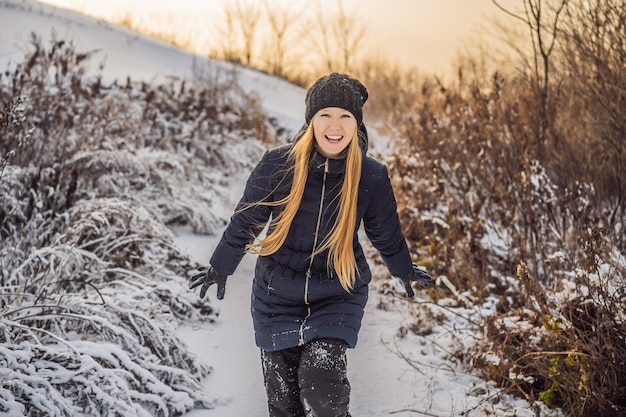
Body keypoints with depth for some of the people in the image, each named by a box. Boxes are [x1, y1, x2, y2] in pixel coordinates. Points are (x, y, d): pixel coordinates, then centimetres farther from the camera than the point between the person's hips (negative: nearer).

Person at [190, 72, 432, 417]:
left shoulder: (371, 177, -11)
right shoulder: (277, 165, -13)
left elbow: (386, 235, 8)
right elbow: (246, 220, 2)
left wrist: (405, 272, 22)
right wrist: (220, 267, 13)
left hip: (337, 299, -1)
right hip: (277, 298, 1)